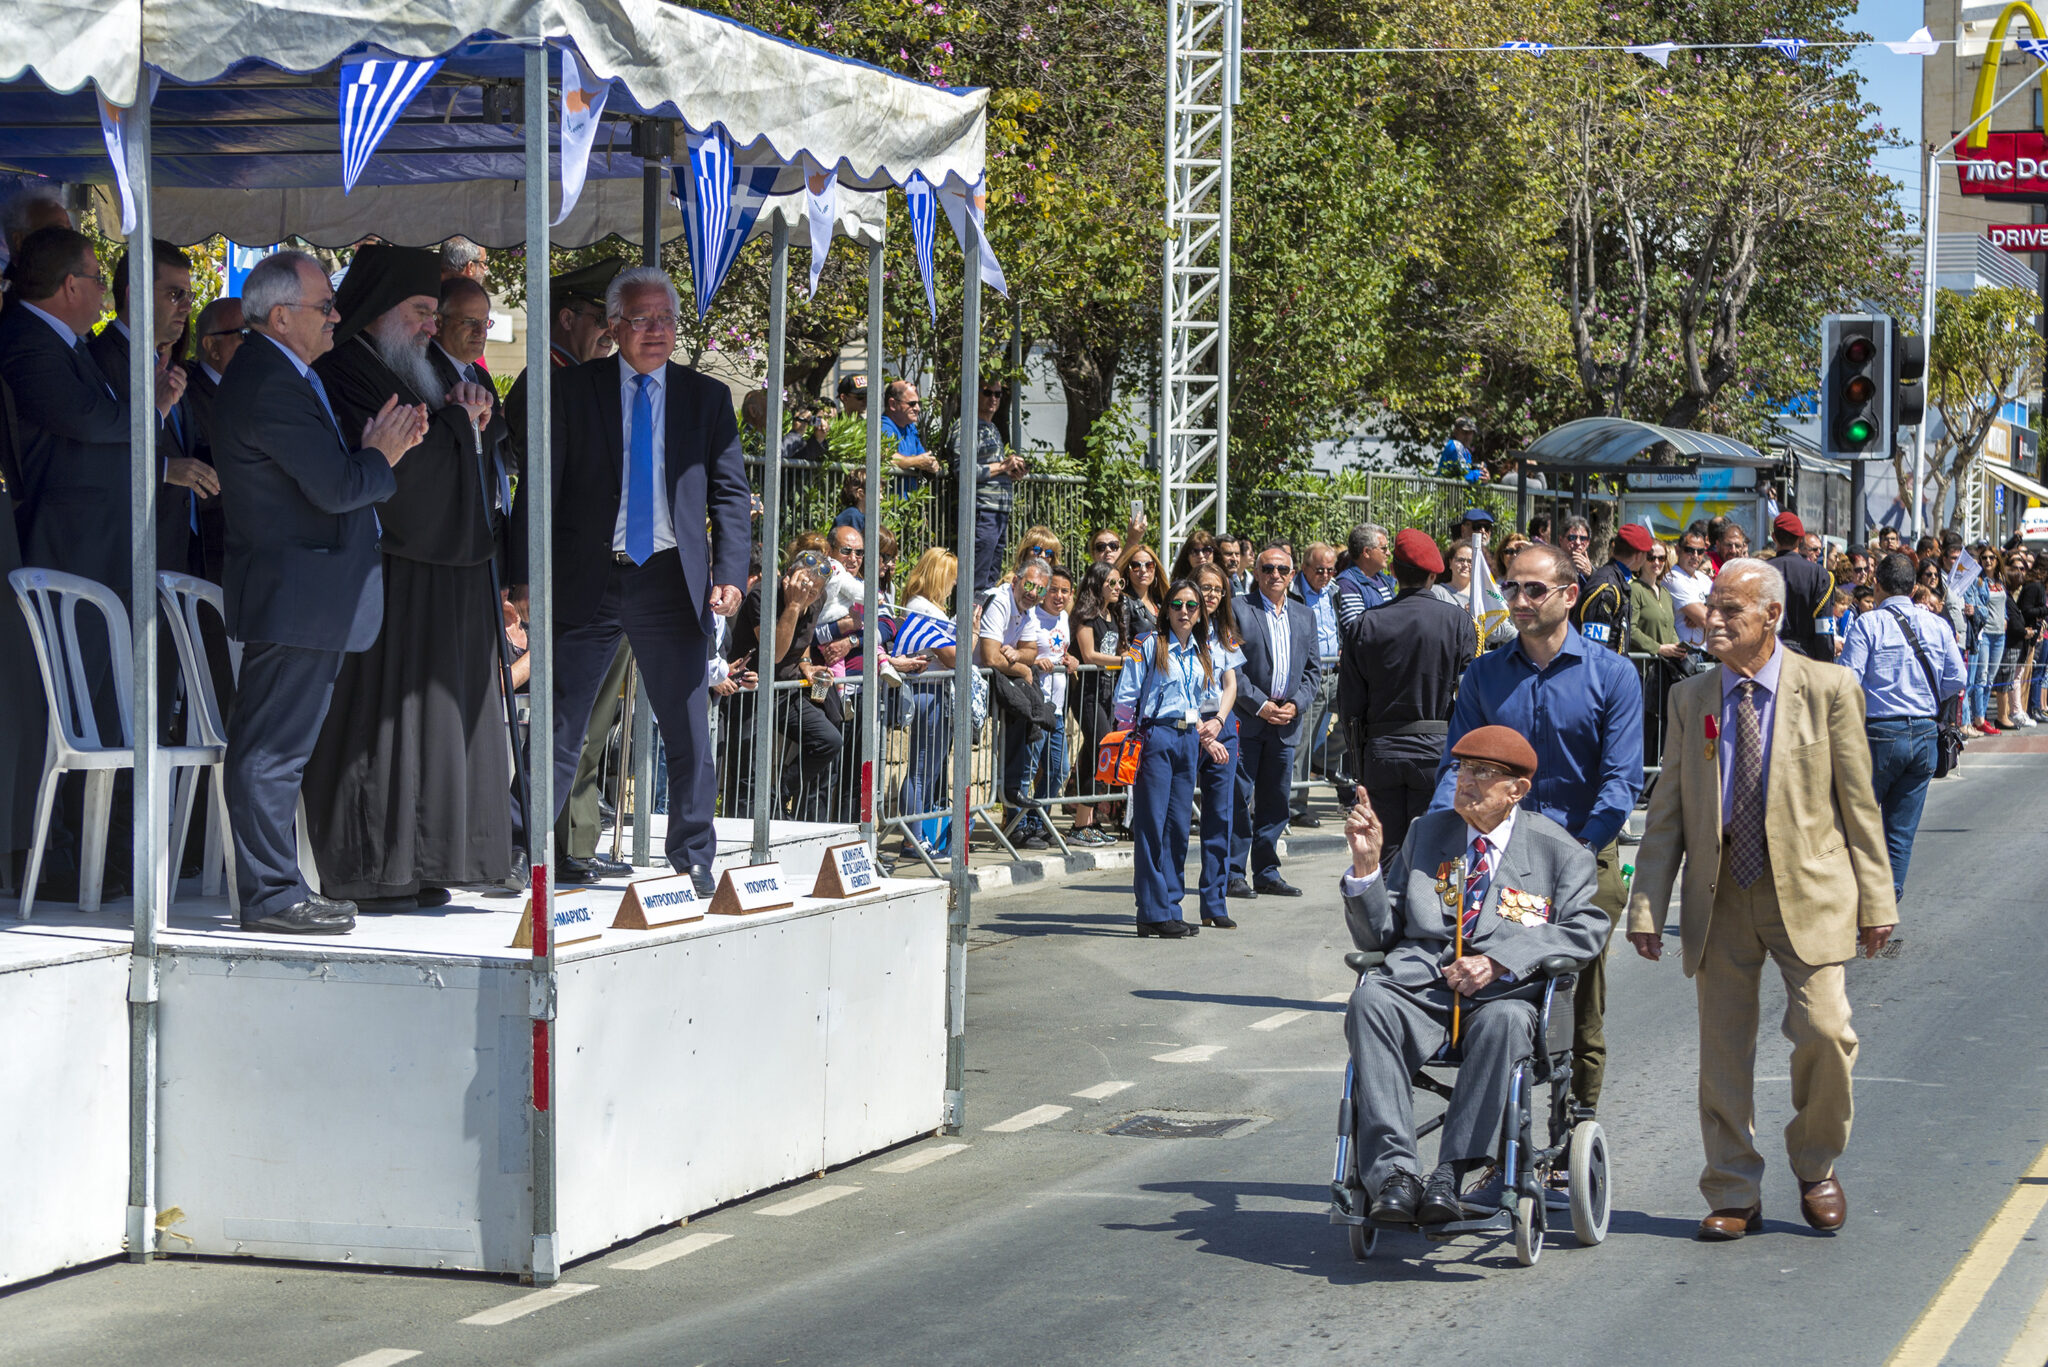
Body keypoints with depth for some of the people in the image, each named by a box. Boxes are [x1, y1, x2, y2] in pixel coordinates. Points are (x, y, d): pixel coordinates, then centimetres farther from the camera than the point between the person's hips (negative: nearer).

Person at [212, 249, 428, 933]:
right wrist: (381, 456, -3)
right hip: (294, 597, -11)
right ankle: (271, 896, -3)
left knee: (277, 748, 14)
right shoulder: (271, 385, -18)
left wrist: (369, 446, 2)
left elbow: (322, 468, 17)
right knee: (273, 750, -6)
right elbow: (335, 487, -21)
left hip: (296, 597, 11)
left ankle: (275, 889, 20)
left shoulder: (280, 376, 16)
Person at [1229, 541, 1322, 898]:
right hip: (1246, 719, -5)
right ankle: (1233, 874, 1)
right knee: (1239, 798, -4)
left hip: (1287, 722, 5)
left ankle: (1267, 873, 15)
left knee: (1276, 800, 8)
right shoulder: (1237, 609, -2)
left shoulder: (1304, 615, 14)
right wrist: (1260, 705, -13)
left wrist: (1296, 704, -3)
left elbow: (1313, 669, 14)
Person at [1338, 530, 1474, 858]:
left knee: (1387, 853, 6)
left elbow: (1349, 704, 2)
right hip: (1437, 750, -1)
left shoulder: (1364, 625, 1)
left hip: (1380, 753, 2)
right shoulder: (1458, 620, -4)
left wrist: (1359, 758, 12)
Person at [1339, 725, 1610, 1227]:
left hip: (1503, 992, -2)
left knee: (1503, 1022, -39)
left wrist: (1500, 959, -12)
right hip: (1418, 981, 2)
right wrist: (1366, 862, 2)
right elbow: (1378, 935, 20)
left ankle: (1448, 1176, -38)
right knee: (1369, 1002, -33)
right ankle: (1393, 1171, -39)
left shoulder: (1556, 848, 14)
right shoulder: (1426, 834, 23)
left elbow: (1586, 930, 0)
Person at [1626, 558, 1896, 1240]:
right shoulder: (1689, 698, 8)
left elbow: (1858, 800, 1)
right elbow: (1667, 811, 9)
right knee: (1723, 1049, 4)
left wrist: (1874, 899, -1)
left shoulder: (1828, 688, 0)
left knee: (1823, 1031, -13)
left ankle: (1815, 1167, 12)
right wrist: (1647, 904, 2)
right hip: (1718, 895, 3)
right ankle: (1734, 1196, 15)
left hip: (1808, 887, -3)